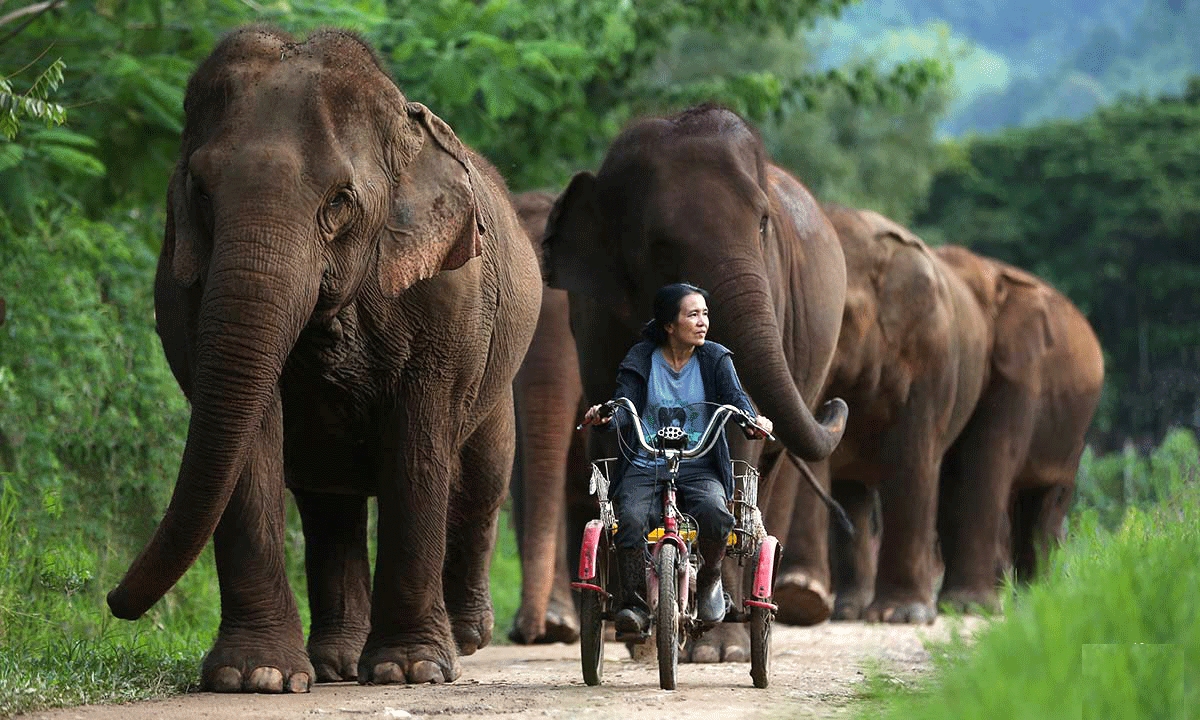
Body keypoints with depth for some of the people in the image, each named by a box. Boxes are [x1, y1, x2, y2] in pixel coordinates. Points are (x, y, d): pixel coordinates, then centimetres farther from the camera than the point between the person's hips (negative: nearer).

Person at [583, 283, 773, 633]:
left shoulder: (715, 358, 8)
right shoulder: (641, 359, 5)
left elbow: (735, 398, -5)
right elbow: (624, 407, -4)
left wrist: (752, 422, -29)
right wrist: (605, 417, -29)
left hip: (699, 469, 0)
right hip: (645, 468, 0)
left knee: (714, 512, -32)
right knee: (631, 519, -31)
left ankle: (709, 579, -3)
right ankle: (636, 605, -21)